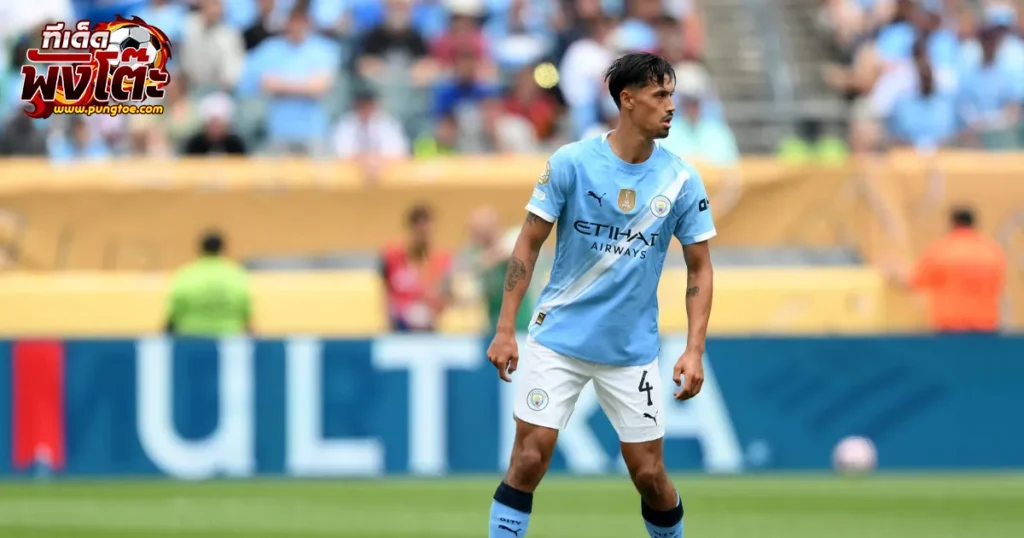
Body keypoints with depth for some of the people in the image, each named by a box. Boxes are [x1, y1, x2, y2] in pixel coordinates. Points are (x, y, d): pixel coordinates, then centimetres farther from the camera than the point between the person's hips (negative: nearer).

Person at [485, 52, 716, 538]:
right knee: (530, 457, -10)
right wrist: (505, 329, -7)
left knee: (649, 473, 2)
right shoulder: (571, 163, -9)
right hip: (558, 336, -2)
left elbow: (699, 268, 2)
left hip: (633, 349, 2)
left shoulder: (681, 180, -4)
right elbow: (529, 244, -3)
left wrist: (694, 351, -8)